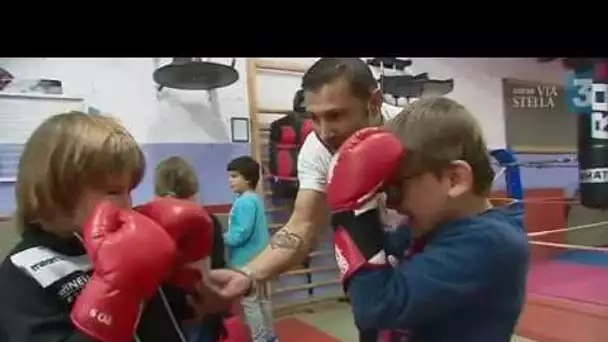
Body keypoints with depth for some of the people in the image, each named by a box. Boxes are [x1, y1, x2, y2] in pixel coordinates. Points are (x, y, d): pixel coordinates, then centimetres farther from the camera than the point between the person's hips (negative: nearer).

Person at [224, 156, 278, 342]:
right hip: (258, 258, 10)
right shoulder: (254, 199, 10)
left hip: (247, 261, -10)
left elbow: (240, 234, -25)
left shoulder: (245, 202, -21)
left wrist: (221, 238, -11)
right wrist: (227, 235, 10)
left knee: (250, 302, 1)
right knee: (262, 299, 18)